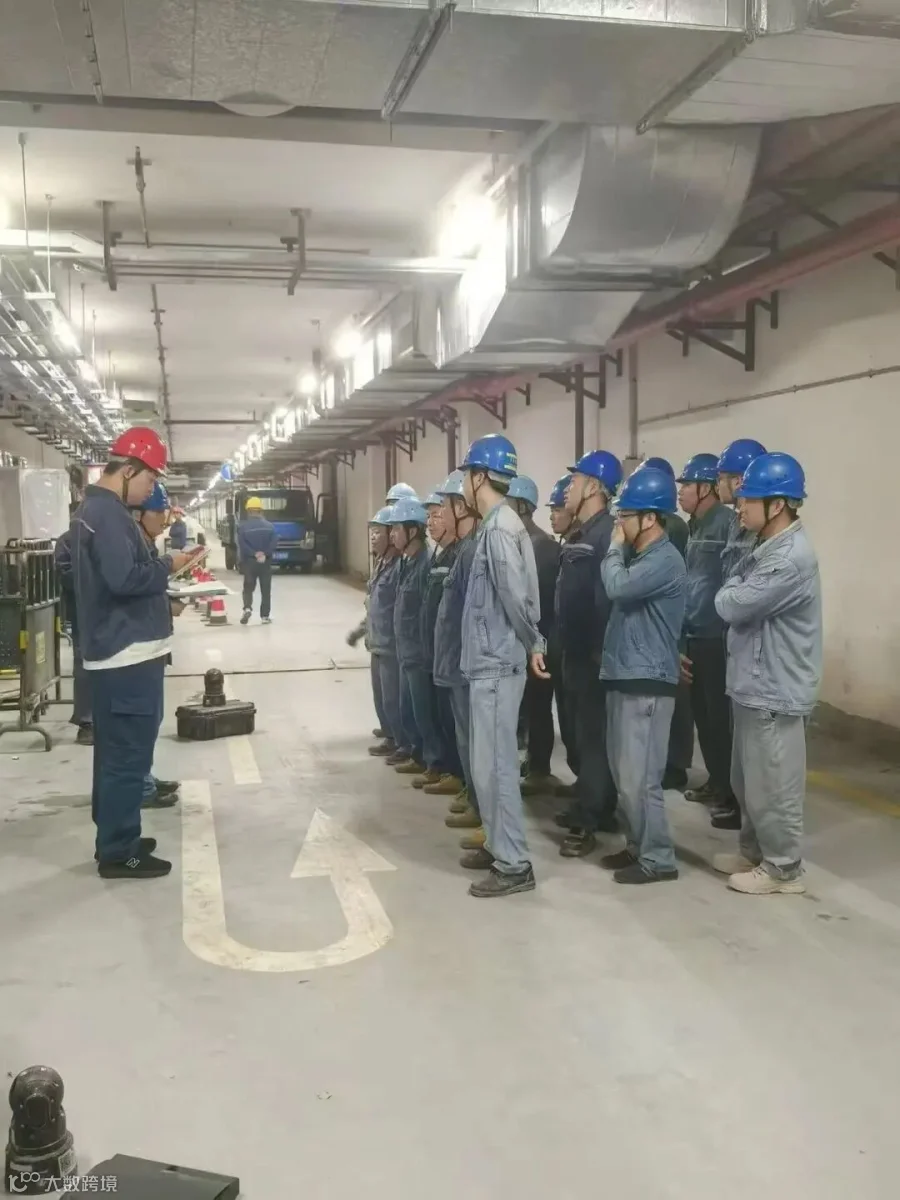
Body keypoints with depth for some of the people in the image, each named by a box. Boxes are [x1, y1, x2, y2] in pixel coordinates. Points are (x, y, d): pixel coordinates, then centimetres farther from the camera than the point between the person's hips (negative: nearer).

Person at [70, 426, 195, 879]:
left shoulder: (97, 507, 16)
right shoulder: (106, 512, -16)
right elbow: (123, 578, -26)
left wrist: (159, 563, 7)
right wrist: (168, 565, -13)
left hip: (120, 651, 11)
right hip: (128, 654, -11)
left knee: (117, 753, 17)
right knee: (128, 756, -4)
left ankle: (116, 840, 28)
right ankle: (118, 853, 5)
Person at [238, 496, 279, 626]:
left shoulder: (243, 526, -5)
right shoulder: (269, 526, 1)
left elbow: (242, 545, -14)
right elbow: (274, 542, -9)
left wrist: (255, 554, -12)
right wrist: (264, 554, -12)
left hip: (249, 561, -1)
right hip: (266, 561, 1)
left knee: (248, 587, 10)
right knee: (265, 590, 7)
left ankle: (247, 608, -14)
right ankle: (265, 616, 6)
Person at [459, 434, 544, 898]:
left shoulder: (500, 528, -17)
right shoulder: (498, 524, 13)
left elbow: (516, 596, -21)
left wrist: (533, 645, -8)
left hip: (496, 664, -10)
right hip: (488, 661, 10)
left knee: (494, 765, -4)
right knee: (491, 762, 17)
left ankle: (514, 865, 4)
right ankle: (500, 846, 29)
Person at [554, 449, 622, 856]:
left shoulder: (608, 532, -16)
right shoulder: (579, 533, 15)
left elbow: (608, 595, -23)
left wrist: (601, 650, -24)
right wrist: (566, 644, 17)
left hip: (593, 654, -10)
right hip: (575, 651, 10)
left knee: (594, 735, -3)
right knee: (585, 732, 16)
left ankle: (589, 821, 2)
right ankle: (593, 807, 27)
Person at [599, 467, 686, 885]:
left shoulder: (665, 560, -15)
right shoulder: (640, 558, 16)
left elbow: (618, 588, -26)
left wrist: (614, 549, -12)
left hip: (647, 682, -10)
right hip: (624, 677, 10)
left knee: (640, 778, -5)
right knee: (624, 774, 15)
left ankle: (657, 858, 6)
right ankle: (637, 845, 25)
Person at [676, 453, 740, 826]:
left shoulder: (728, 525, -15)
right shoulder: (696, 528, 15)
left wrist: (727, 634, -18)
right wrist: (681, 641, 19)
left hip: (717, 641, -9)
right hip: (696, 639, 9)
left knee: (721, 718, -2)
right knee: (703, 715, 16)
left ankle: (733, 796, 8)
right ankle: (717, 783, 30)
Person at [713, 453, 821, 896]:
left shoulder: (791, 558, -23)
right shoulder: (768, 548, 10)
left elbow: (730, 605, -21)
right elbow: (738, 604, 15)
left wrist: (733, 586, -3)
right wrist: (737, 588, -4)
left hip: (775, 692, -10)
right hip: (753, 686, 10)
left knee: (773, 786, 4)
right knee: (748, 781, 20)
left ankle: (783, 868, 19)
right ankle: (755, 852, 35)